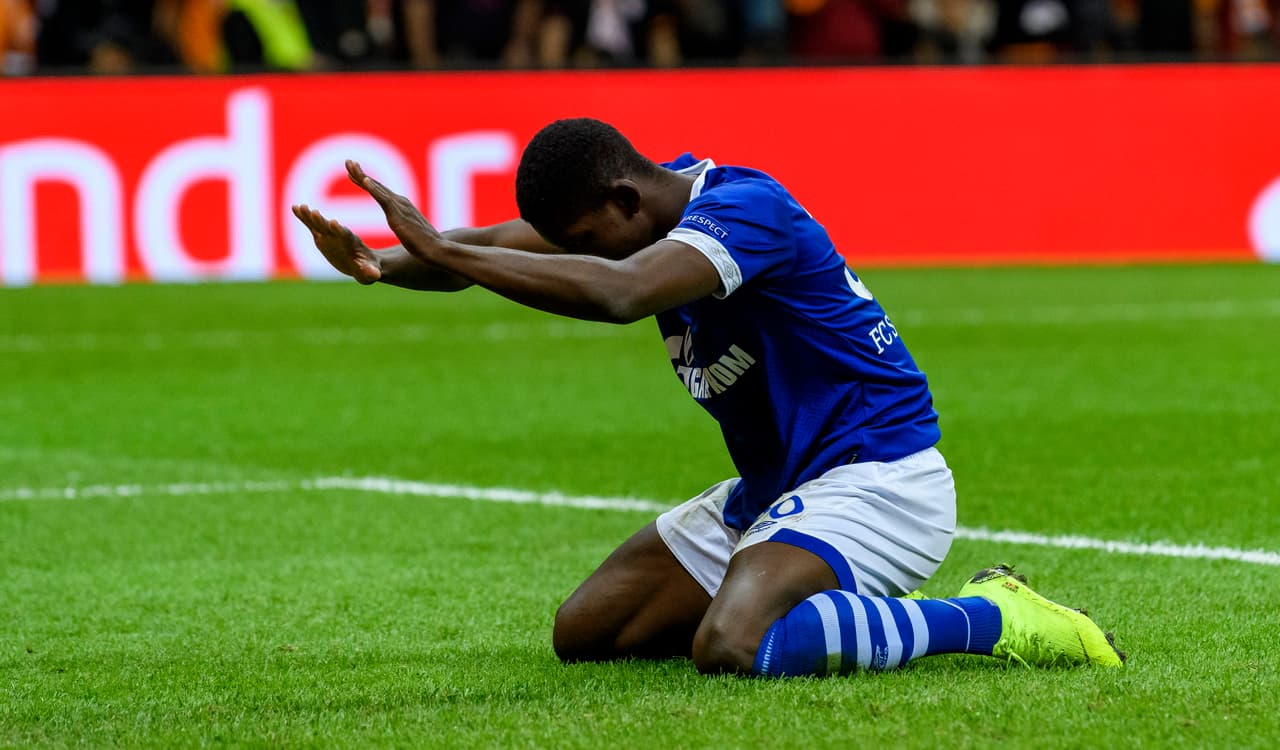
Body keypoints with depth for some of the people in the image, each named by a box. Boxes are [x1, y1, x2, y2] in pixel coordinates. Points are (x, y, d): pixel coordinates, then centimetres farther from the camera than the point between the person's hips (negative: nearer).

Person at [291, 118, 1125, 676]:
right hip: (773, 489, 10)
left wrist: (439, 251, -40)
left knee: (730, 648, -34)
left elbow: (617, 293, -41)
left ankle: (986, 618, -16)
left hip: (878, 477, -10)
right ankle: (844, 616, 15)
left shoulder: (744, 207, -24)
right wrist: (384, 264, -22)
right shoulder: (632, 213, 4)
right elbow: (496, 246, -1)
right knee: (584, 634, 7)